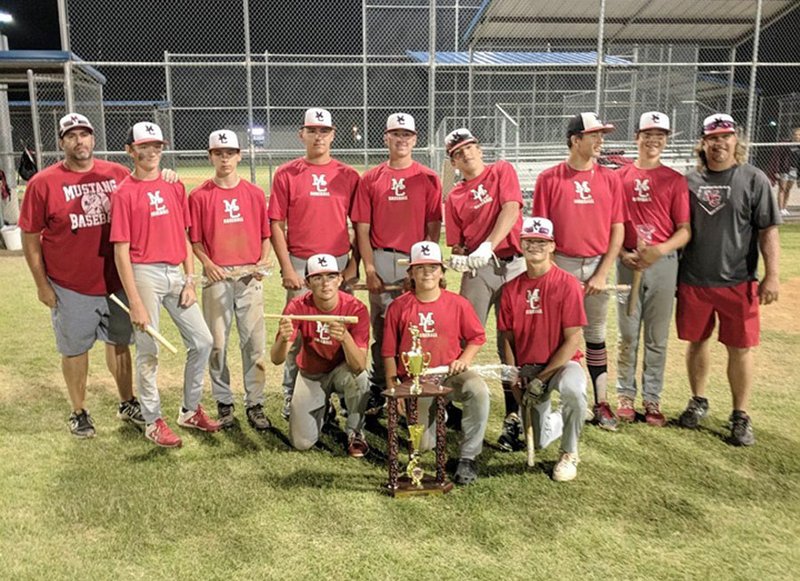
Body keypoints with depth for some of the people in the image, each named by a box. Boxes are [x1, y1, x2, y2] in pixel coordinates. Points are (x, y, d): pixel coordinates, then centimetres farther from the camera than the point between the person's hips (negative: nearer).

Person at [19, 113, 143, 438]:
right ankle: (79, 413, 28)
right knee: (75, 350, 10)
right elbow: (30, 237, -3)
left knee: (119, 342, 15)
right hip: (70, 287, -2)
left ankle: (128, 404, 32)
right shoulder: (43, 183, -7)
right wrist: (42, 284, -4)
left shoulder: (118, 174, 0)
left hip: (116, 280, 3)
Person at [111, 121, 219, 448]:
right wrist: (135, 303, -13)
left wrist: (190, 280, 5)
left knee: (202, 342, 8)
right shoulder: (125, 193, -6)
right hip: (145, 274, -5)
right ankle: (153, 422, 20)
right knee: (148, 351, 3)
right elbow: (121, 251, -9)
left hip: (175, 273, 6)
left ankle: (190, 410, 25)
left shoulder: (175, 187, 10)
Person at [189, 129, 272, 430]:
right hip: (217, 276, -1)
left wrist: (263, 261, -5)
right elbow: (195, 240, 4)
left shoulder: (255, 193, 7)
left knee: (254, 342, 2)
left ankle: (255, 404, 12)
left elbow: (265, 235, 10)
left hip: (250, 275, 1)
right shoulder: (199, 196, 3)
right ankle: (224, 403, 19)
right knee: (217, 343, 5)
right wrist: (207, 264, -12)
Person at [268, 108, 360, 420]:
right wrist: (287, 268, -7)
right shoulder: (286, 174, 3)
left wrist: (354, 264, 0)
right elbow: (276, 225, 0)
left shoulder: (349, 176, 6)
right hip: (301, 265, -1)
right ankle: (291, 396, 17)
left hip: (340, 264, 1)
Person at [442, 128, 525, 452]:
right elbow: (456, 242, 12)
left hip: (513, 265, -2)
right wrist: (459, 257, -12)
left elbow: (511, 209, -8)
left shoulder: (502, 171, 8)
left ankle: (513, 417, 8)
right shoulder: (454, 197, 14)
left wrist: (487, 247, -19)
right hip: (476, 269, 2)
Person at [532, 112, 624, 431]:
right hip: (561, 264, -2)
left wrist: (602, 274, -4)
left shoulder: (610, 178, 5)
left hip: (597, 265, 2)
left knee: (596, 336, 9)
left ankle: (601, 403, 18)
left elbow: (617, 231, 4)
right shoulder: (549, 179, -1)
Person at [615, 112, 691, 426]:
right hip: (628, 262, 0)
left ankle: (652, 398, 19)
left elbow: (685, 231, 0)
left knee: (658, 337, 7)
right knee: (628, 335, 7)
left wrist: (660, 249, -16)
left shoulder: (675, 180, 3)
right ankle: (626, 395, 20)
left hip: (664, 263, 0)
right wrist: (623, 253, -8)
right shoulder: (620, 177, 5)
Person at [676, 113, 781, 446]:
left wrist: (771, 275, -10)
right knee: (696, 341, 12)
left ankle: (741, 416, 17)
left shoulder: (753, 179, -1)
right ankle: (698, 402, 31)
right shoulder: (689, 180, 6)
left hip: (738, 282, -2)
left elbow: (768, 231, -3)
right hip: (693, 281, 2)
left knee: (740, 348, 4)